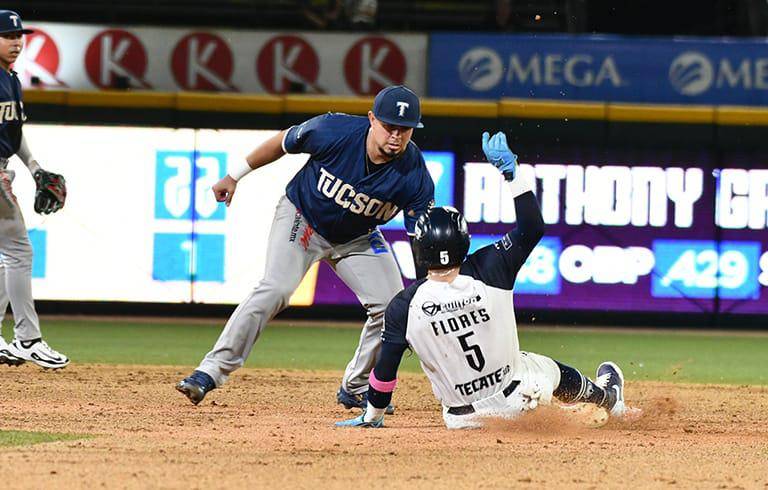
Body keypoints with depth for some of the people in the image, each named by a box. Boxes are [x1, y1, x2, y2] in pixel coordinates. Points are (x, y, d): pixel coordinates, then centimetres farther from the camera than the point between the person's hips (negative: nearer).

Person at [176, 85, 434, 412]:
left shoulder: (414, 174, -28)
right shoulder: (334, 131, -30)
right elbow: (283, 142, -11)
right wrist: (235, 176, -1)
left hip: (358, 238, 3)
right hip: (302, 217, -3)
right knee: (275, 289, -23)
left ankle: (356, 388, 13)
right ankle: (211, 371, -22)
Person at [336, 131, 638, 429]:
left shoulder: (404, 307, -23)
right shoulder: (488, 271, -23)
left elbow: (385, 370, -15)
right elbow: (533, 228, -12)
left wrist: (372, 417, 0)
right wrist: (511, 173, -10)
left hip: (461, 418, -2)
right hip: (515, 397, 2)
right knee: (554, 371, 35)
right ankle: (608, 397, 61)